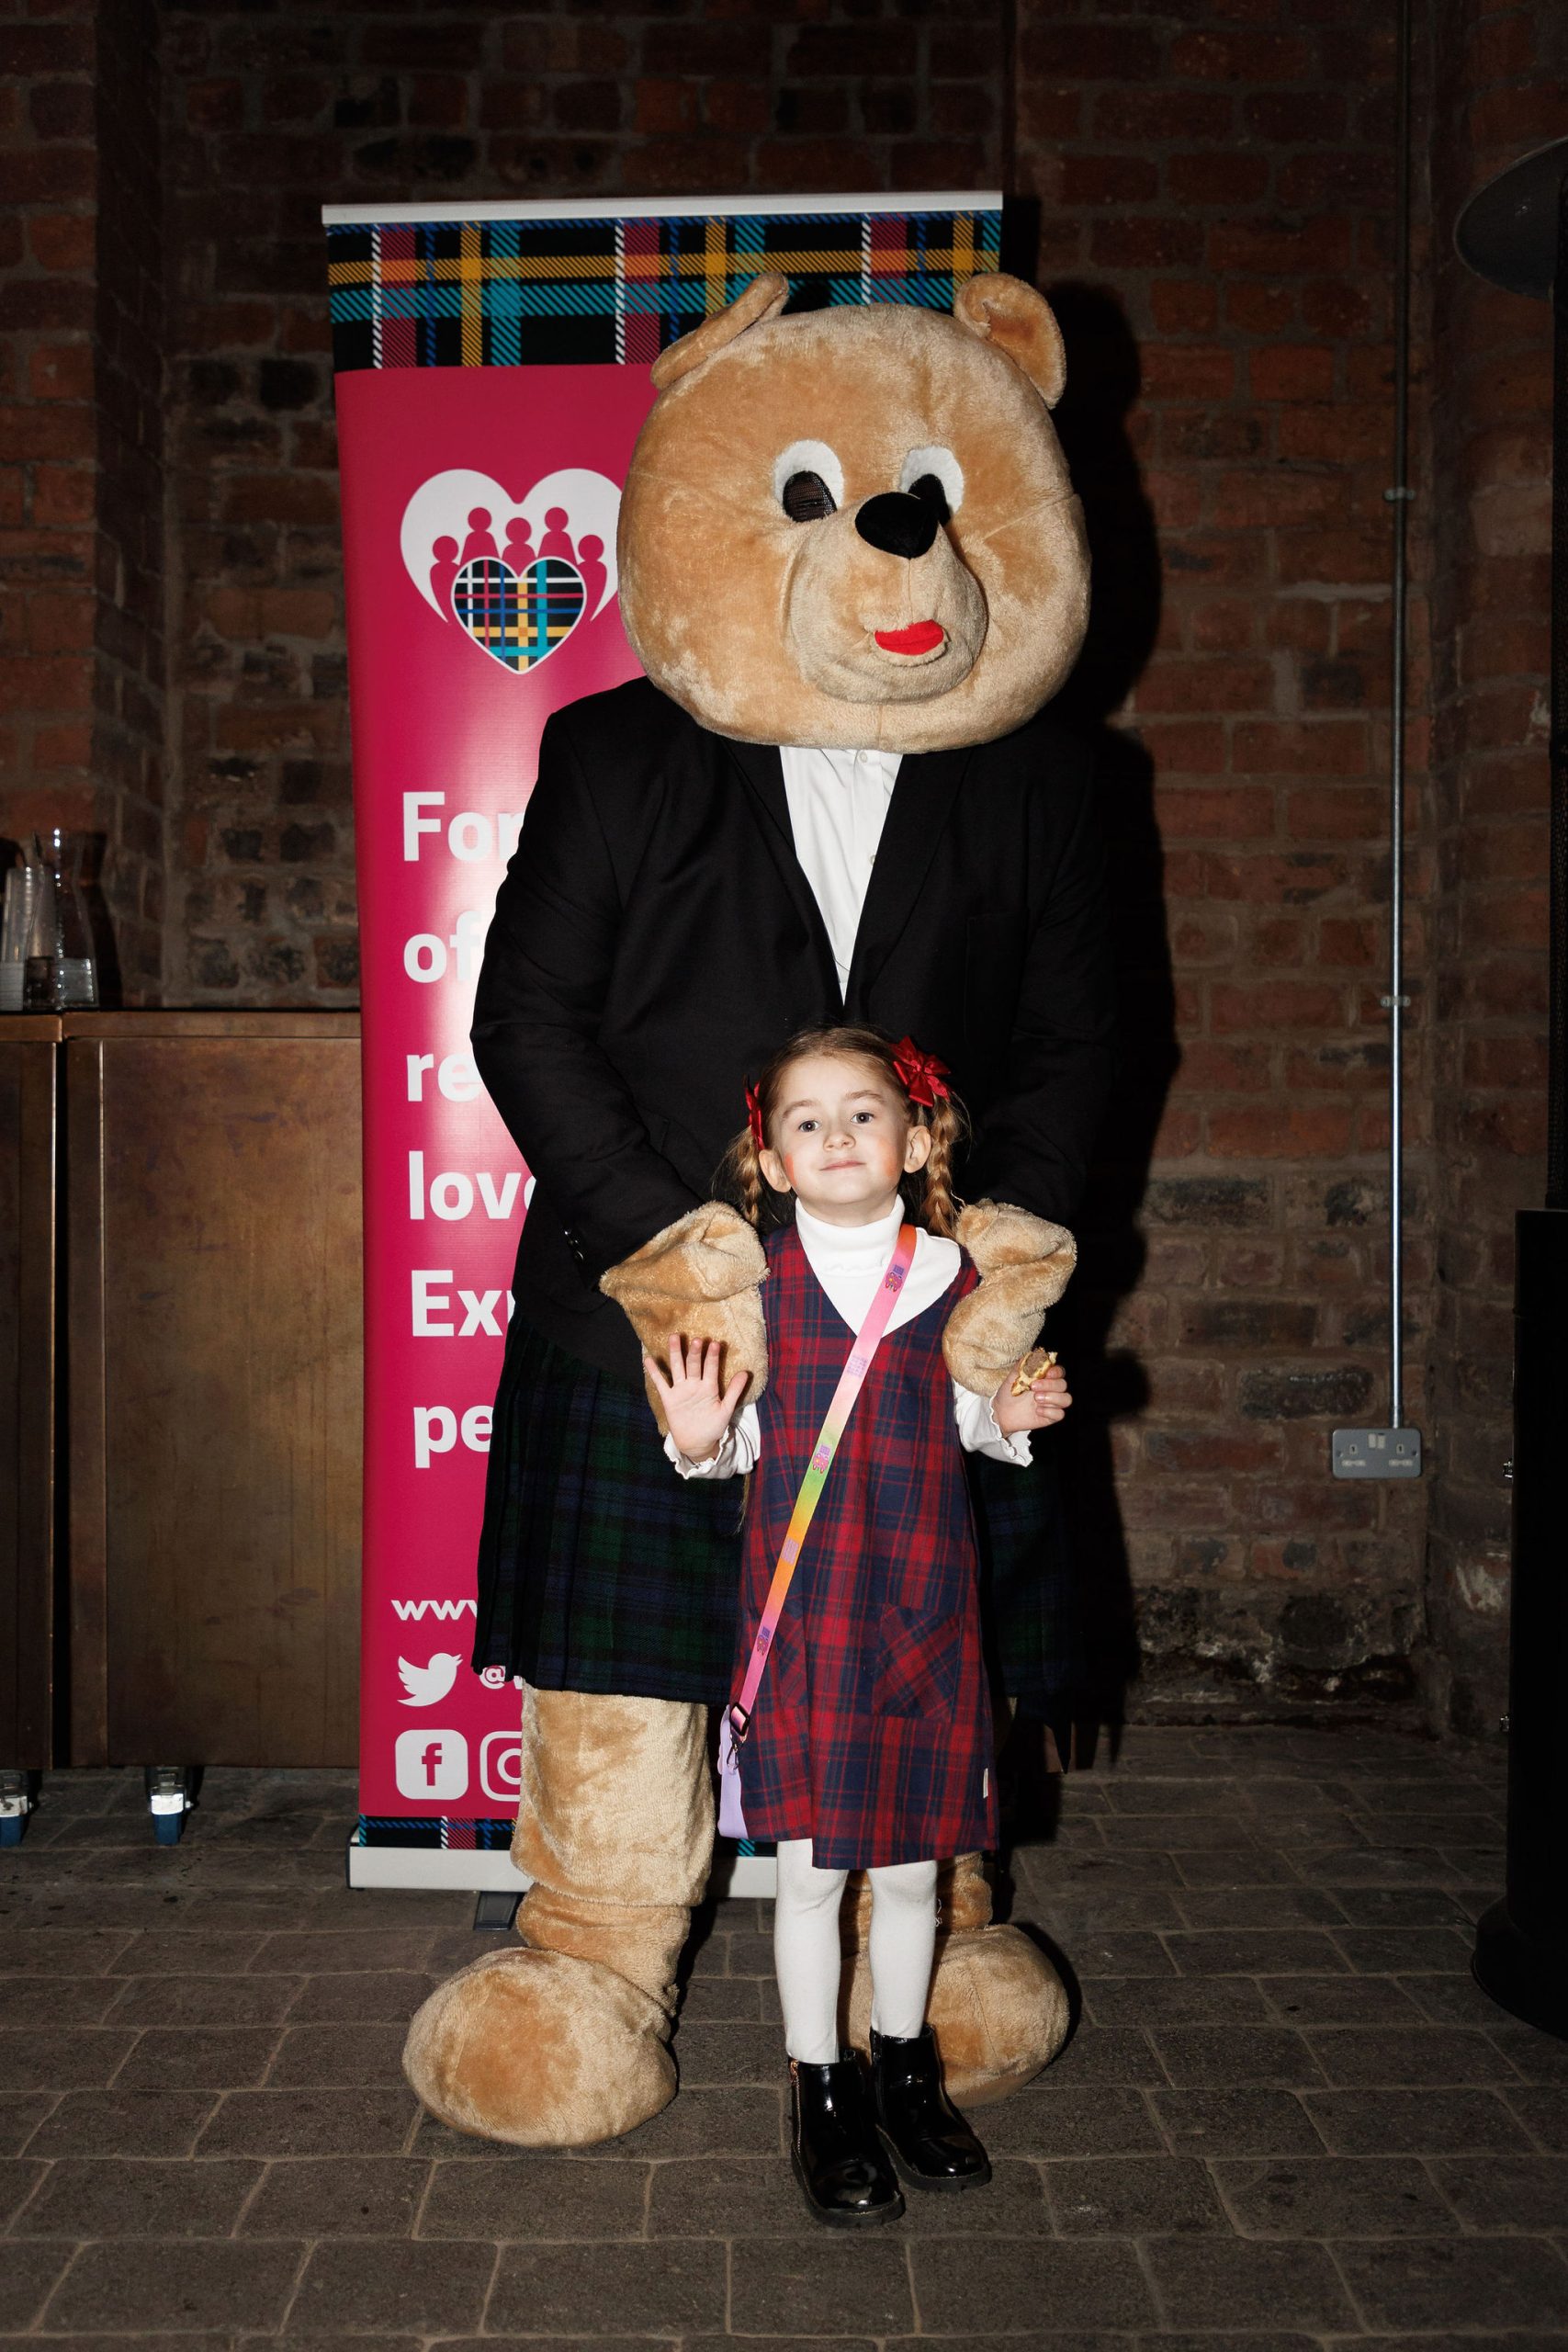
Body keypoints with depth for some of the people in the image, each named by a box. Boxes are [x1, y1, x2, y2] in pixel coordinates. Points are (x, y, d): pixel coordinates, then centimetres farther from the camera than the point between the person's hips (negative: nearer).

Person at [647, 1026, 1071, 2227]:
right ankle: (822, 2091, 23)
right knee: (813, 1864, 6)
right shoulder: (756, 1282, -5)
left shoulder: (949, 1273, 1)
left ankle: (906, 2068, 34)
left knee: (913, 1856, 14)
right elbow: (742, 1441, 1)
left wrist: (1013, 1414, -7)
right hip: (804, 1603, -2)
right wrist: (698, 1438, -20)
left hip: (925, 1598, 2)